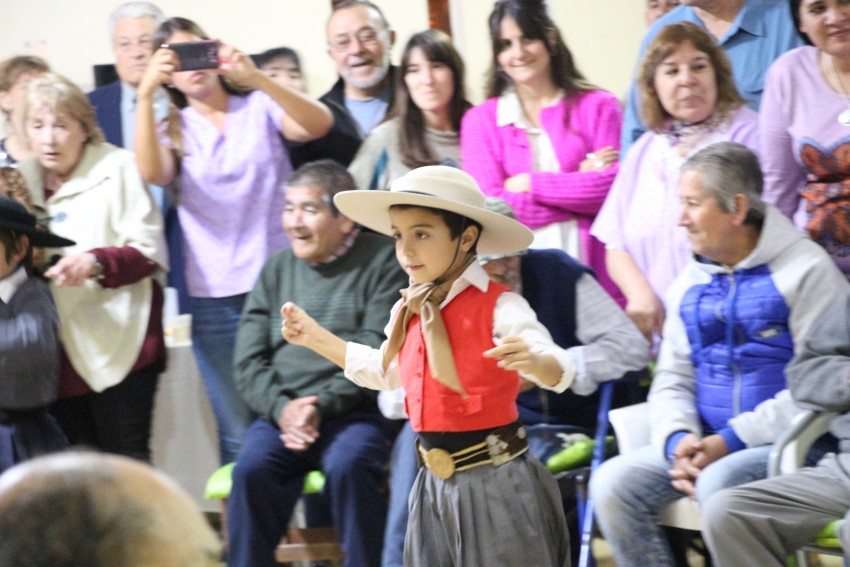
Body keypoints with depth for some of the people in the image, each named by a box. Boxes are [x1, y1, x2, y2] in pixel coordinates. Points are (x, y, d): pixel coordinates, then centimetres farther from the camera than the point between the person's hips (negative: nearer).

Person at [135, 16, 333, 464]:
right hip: (215, 299, 1)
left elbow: (318, 124, -14)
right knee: (238, 435, 1)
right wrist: (145, 94, -24)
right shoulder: (175, 130, 9)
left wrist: (253, 76, -27)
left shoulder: (259, 108, 6)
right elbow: (152, 173, -13)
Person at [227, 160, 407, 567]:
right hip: (281, 414, 3)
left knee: (348, 465, -34)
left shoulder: (380, 261, 3)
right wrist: (281, 408, -8)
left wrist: (321, 406, -15)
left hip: (356, 413, -3)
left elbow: (375, 355, -5)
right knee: (251, 469, -27)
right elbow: (248, 362, 11)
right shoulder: (276, 269, 17)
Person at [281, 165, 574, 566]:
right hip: (437, 485, 7)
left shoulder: (498, 306, -16)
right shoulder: (408, 311, 7)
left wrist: (532, 360, -49)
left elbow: (560, 373, -26)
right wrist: (315, 337, 24)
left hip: (496, 484, -7)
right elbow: (383, 370, 27)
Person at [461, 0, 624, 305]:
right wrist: (579, 185, -5)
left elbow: (612, 187, -3)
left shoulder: (597, 106, 7)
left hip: (593, 271, 0)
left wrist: (530, 184, -4)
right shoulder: (480, 120, 8)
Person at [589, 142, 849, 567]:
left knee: (718, 484, -36)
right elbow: (672, 378, 16)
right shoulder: (691, 282, 16)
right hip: (706, 443, 6)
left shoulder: (805, 270, -6)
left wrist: (731, 441, -18)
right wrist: (677, 440, -7)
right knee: (612, 484, -16)